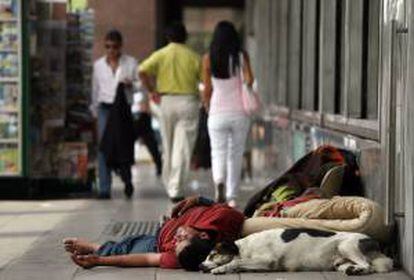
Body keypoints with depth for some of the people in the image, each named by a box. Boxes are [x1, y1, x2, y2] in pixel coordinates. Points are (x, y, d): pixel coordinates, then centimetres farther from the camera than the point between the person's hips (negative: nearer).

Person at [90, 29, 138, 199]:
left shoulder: (131, 63, 7)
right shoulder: (98, 65, 12)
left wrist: (131, 84, -16)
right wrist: (95, 111, 16)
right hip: (105, 108, 1)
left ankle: (127, 181, 27)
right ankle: (104, 188, -8)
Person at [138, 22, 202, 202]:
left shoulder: (160, 55, 3)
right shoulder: (193, 57, 2)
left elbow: (142, 71, -12)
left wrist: (152, 91, -2)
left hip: (166, 100, 2)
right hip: (188, 101, -2)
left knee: (168, 147, 15)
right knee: (183, 148, -4)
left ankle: (169, 186, 26)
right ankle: (176, 191, -11)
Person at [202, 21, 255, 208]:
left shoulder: (208, 58, -2)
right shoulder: (242, 56, -2)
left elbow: (207, 89, 2)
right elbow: (249, 80, -13)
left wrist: (208, 108, 17)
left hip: (218, 113, -1)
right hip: (239, 113, 1)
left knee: (218, 153, 3)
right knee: (236, 155, 12)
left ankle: (219, 182, -27)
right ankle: (232, 197, 15)